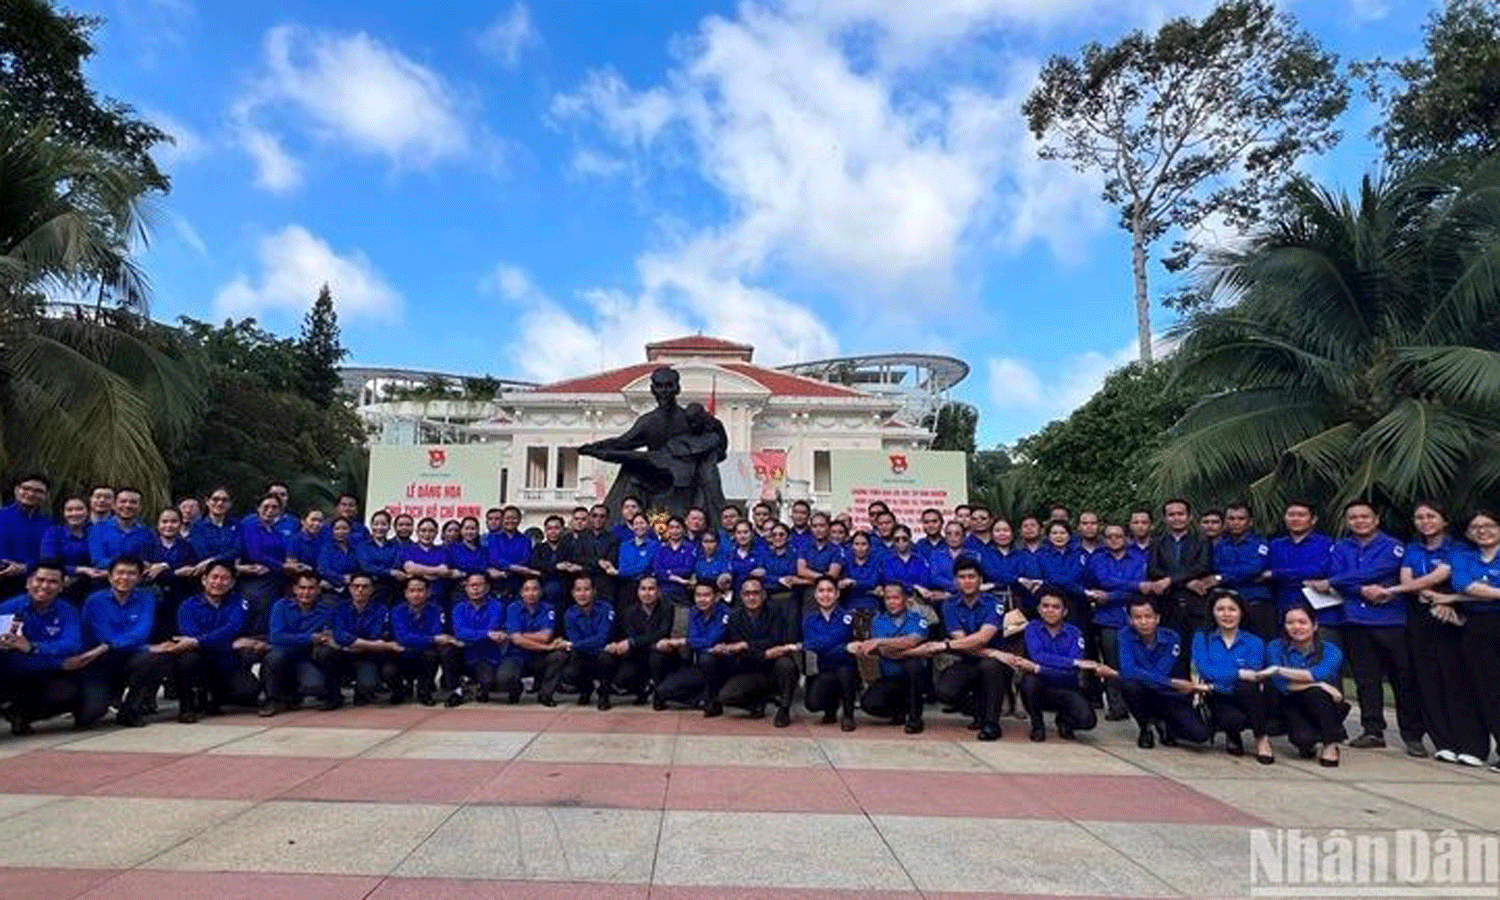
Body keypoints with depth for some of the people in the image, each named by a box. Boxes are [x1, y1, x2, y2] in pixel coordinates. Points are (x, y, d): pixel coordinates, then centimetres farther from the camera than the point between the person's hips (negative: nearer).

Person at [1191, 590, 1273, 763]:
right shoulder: (1202, 639, 5)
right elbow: (1205, 671, -12)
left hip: (1246, 698, 0)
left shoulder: (1254, 642, 7)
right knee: (1235, 719, -34)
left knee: (1247, 686, -35)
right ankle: (1233, 735, 5)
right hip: (1218, 700, 0)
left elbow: (1254, 676, -9)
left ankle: (1261, 739, -14)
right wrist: (1240, 674, -24)